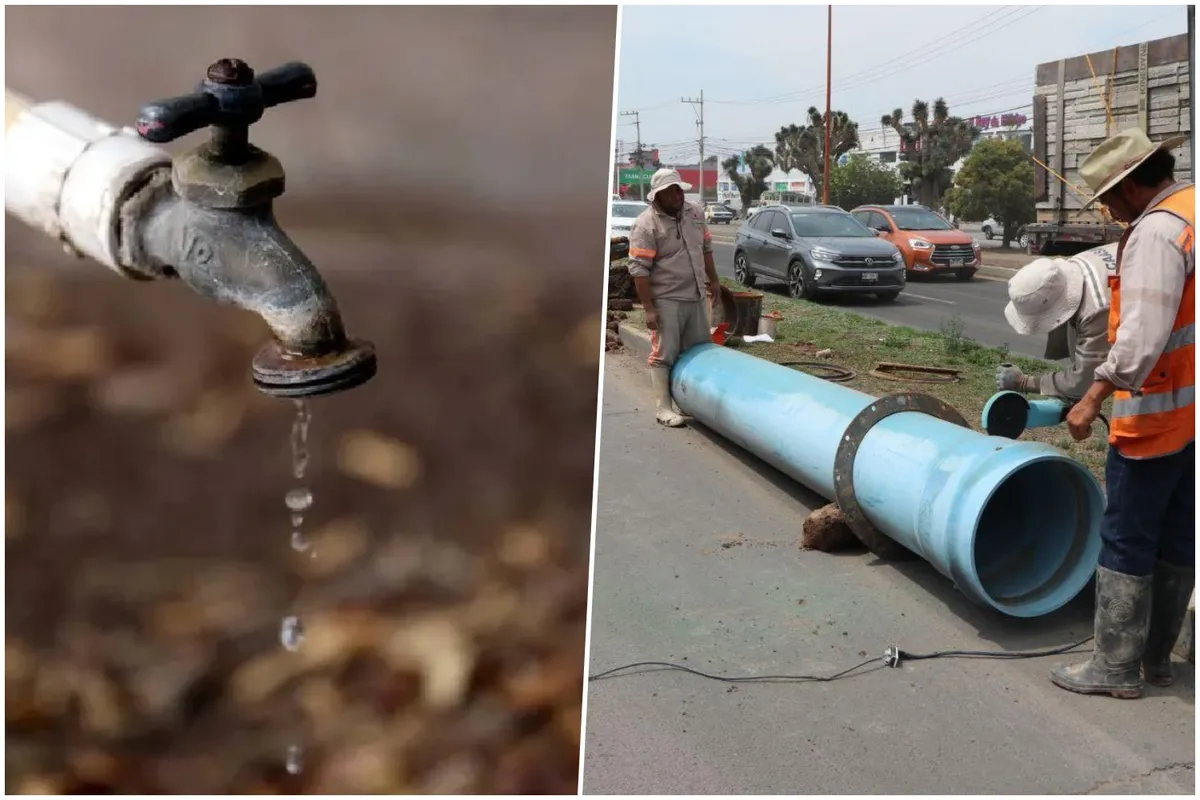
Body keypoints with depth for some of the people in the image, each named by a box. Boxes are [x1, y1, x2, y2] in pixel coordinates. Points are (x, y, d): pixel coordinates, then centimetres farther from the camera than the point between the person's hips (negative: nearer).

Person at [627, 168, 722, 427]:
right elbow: (639, 269, -17)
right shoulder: (646, 224, -15)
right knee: (664, 354, -3)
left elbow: (706, 247, 20)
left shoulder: (695, 212, 6)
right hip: (666, 300, -7)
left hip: (696, 296, 7)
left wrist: (713, 280, 20)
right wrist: (649, 308, -20)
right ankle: (663, 408, 3)